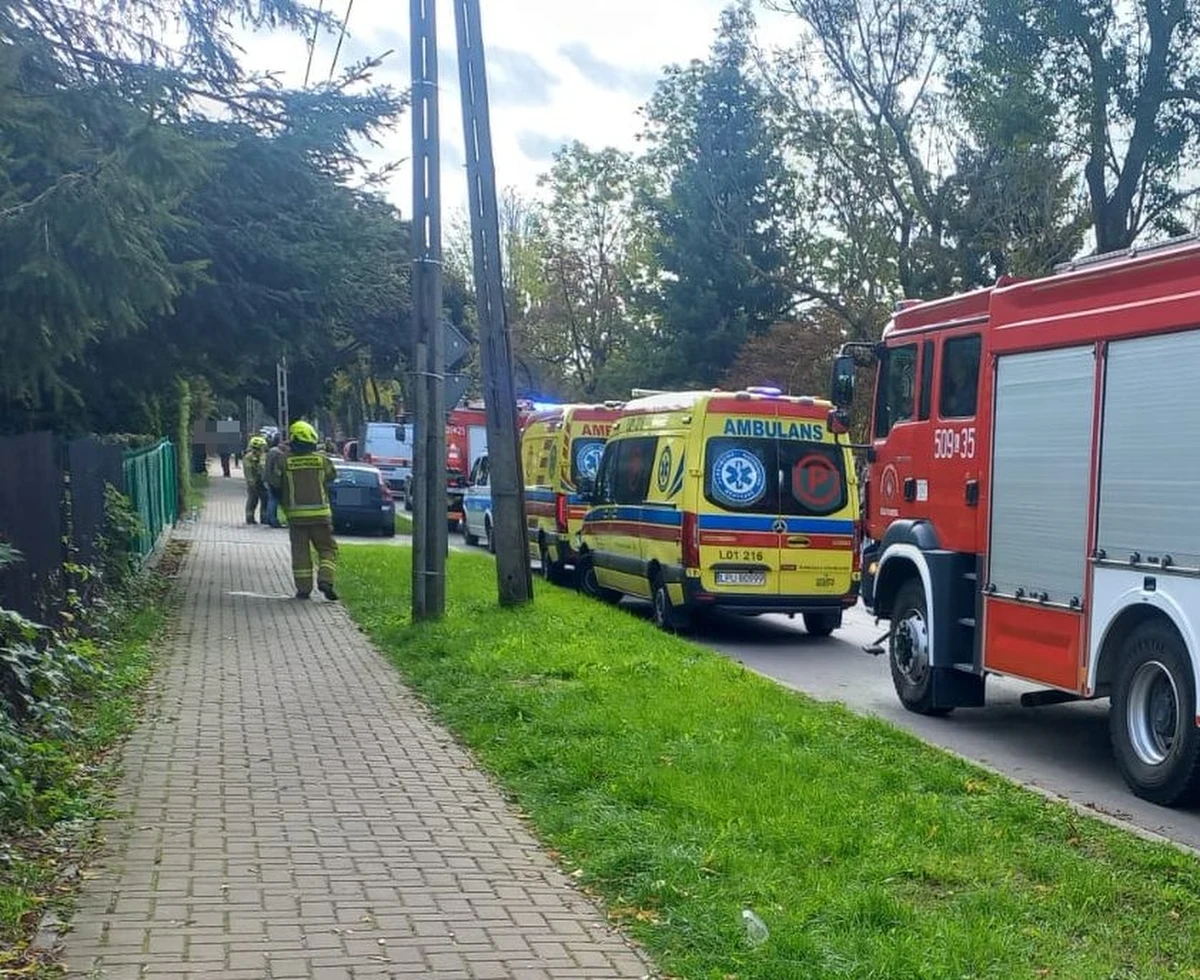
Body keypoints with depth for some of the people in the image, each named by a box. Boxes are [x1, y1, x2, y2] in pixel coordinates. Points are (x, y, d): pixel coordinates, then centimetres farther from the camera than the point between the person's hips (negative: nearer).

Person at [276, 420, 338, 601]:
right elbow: (332, 475, 14)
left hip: (295, 514, 0)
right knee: (327, 548, 9)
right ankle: (325, 580, -9)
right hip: (320, 513, 0)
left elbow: (278, 486, 5)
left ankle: (303, 588, 6)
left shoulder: (285, 462, -4)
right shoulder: (322, 460, -3)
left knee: (300, 552, 7)